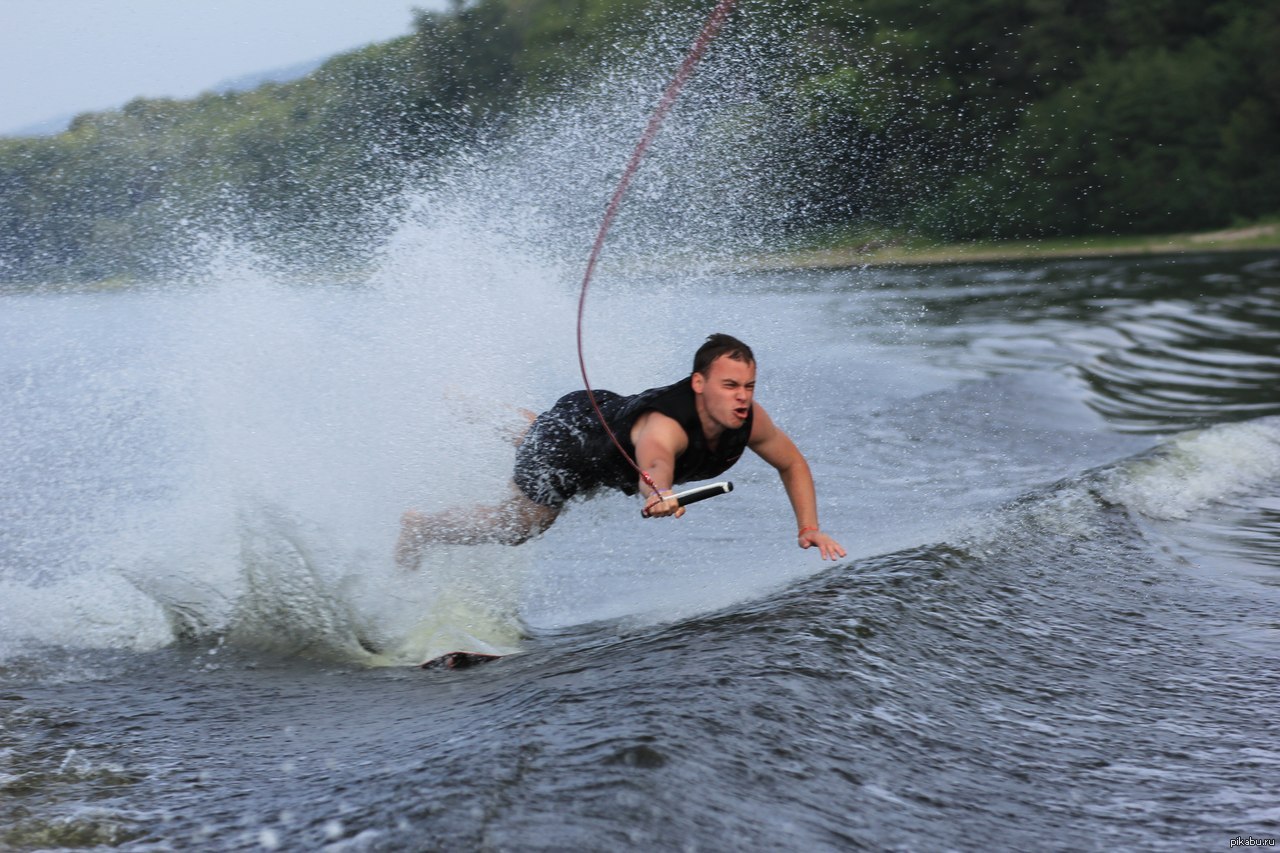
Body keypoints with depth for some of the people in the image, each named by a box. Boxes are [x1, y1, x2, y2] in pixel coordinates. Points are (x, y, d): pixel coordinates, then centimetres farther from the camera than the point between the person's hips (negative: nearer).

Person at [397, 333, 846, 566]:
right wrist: (659, 497, -93)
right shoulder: (665, 425, -48)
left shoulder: (749, 420, -28)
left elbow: (792, 464, -10)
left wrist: (808, 527, -20)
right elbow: (653, 465, -71)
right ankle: (421, 526, 33)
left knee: (532, 438, 36)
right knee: (518, 524, 7)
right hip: (572, 430, -7)